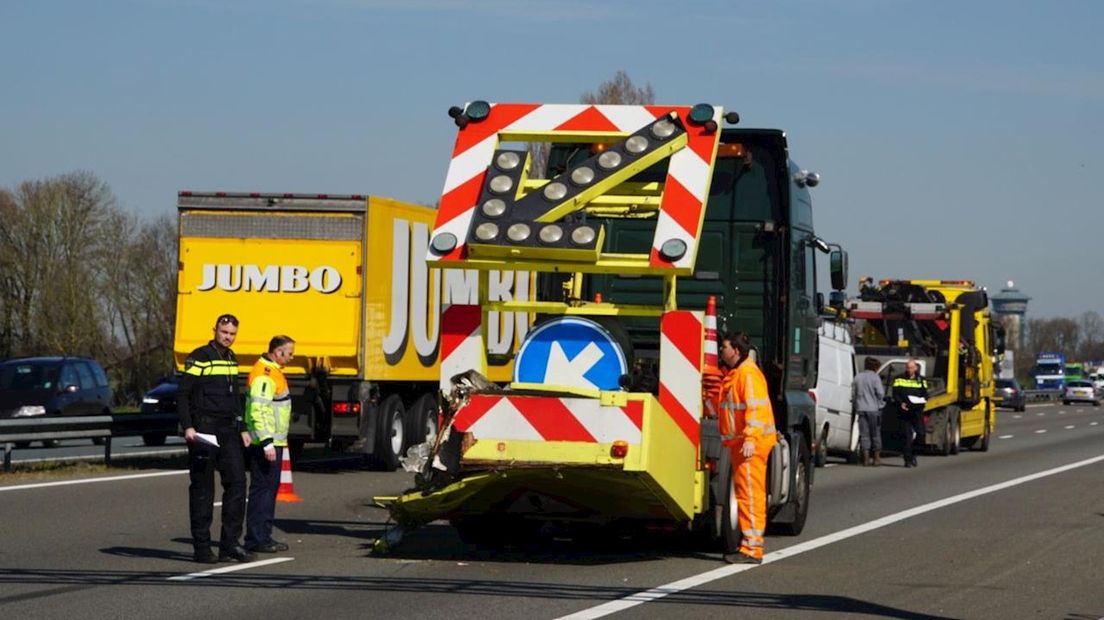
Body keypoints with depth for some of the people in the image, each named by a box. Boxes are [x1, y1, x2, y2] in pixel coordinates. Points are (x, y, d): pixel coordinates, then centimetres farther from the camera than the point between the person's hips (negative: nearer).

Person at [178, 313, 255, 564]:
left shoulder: (231, 359, 16)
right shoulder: (199, 358, -7)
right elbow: (182, 395, -9)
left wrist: (242, 428, 23)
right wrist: (187, 427, -18)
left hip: (228, 432, 7)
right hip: (203, 432, -7)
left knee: (237, 481, -1)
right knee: (202, 488, -2)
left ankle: (229, 545, 2)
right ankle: (202, 548, 2)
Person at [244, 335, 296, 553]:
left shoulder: (273, 372, 17)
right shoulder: (263, 375, -17)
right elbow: (258, 410, -24)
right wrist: (267, 443, -28)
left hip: (273, 442, 11)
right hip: (265, 443, -11)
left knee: (270, 488, 14)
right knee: (261, 489, -8)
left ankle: (263, 536, 20)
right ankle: (256, 539, -7)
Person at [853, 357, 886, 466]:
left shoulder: (858, 377, 7)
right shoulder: (875, 377, -7)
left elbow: (853, 394, 10)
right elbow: (880, 393, -12)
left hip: (861, 409, 3)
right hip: (873, 409, -3)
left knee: (864, 434, 5)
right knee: (875, 433, 6)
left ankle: (866, 458, 1)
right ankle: (876, 458, 8)